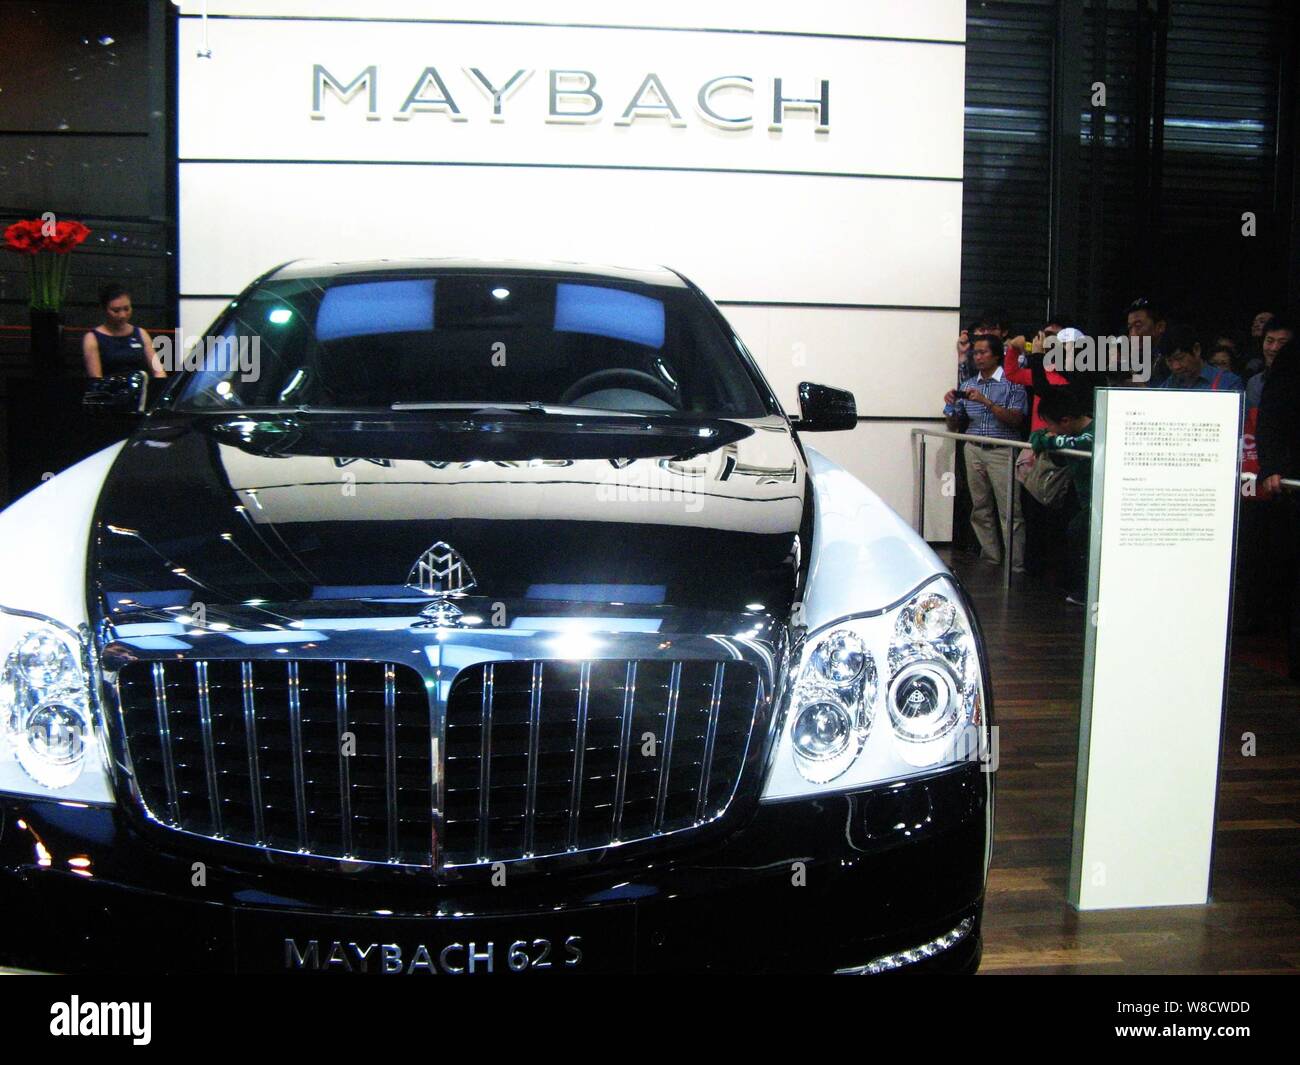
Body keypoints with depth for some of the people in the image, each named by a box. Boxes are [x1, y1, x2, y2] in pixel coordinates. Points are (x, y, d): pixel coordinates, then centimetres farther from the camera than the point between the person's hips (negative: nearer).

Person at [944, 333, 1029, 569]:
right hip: (974, 450, 5)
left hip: (1003, 452, -5)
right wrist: (950, 405, -3)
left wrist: (987, 402, -19)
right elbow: (954, 426, 17)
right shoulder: (967, 385, 15)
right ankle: (990, 557, 11)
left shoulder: (1011, 383, 0)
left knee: (1010, 511, -9)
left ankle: (1016, 564, -7)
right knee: (980, 509, 4)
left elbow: (1016, 419, -11)